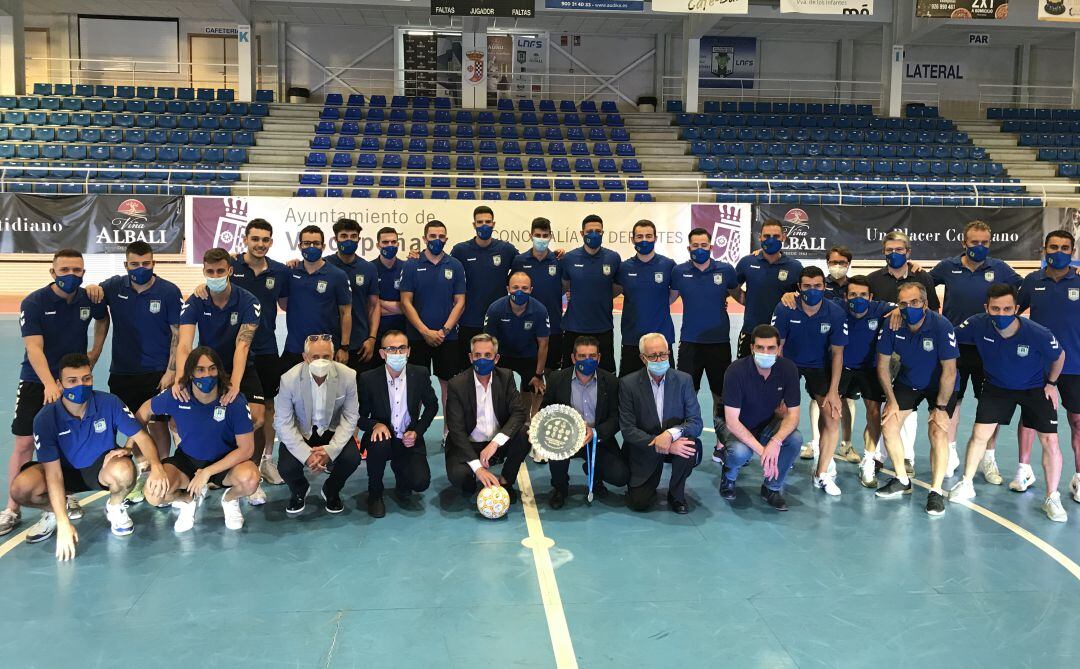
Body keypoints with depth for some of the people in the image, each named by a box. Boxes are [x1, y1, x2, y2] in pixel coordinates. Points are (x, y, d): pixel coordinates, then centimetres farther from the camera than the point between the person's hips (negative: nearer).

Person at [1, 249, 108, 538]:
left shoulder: (89, 300, -5)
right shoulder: (34, 303, -16)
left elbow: (103, 319, 20)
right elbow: (34, 348, -25)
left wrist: (96, 351, 9)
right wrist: (50, 384, -39)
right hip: (37, 382, -3)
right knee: (24, 444, -3)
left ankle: (65, 496, 26)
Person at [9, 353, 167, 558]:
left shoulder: (109, 403, -20)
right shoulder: (45, 418, -20)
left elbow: (141, 436, -12)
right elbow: (53, 473, -22)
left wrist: (156, 466, -34)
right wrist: (63, 524, -29)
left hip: (102, 468, -1)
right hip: (66, 471, 1)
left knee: (124, 470, -36)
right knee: (21, 489, -27)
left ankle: (115, 507, 0)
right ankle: (53, 509, 8)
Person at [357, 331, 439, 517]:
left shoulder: (420, 374, -6)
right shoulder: (368, 379, -10)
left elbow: (432, 406, 9)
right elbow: (360, 416, -2)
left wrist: (417, 432, -4)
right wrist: (375, 425, -25)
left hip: (409, 440, 1)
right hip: (383, 437, -1)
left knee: (421, 482, -21)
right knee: (379, 444, -37)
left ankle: (399, 469, 20)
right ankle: (374, 494, -8)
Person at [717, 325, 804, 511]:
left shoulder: (788, 369, -17)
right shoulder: (737, 370, -27)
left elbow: (793, 414, -14)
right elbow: (732, 421, -28)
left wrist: (776, 441, -35)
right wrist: (761, 450, -37)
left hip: (766, 424, 4)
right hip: (735, 426, -3)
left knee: (795, 438, -26)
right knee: (740, 452, -35)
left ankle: (772, 488, -2)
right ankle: (729, 476, 3)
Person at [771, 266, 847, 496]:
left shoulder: (836, 314, -17)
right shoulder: (785, 310, -20)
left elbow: (837, 353, -10)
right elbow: (777, 346, -12)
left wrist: (833, 391, -13)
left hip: (819, 366, 1)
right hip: (789, 363, -1)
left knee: (832, 415, -13)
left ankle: (822, 474, -1)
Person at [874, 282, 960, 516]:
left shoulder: (941, 326, -29)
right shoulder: (892, 325, -19)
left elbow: (949, 371, -23)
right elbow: (883, 364, -8)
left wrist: (940, 407, -22)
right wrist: (891, 400, -9)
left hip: (940, 385, -4)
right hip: (907, 381, 4)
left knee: (938, 431, -19)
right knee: (889, 425, -6)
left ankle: (936, 492, -7)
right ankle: (902, 481, 13)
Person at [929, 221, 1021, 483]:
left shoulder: (999, 268, 0)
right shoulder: (948, 267, 0)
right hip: (954, 346, 0)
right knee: (951, 400, 8)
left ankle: (988, 459, 18)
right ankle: (950, 454, 22)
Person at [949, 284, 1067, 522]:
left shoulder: (1038, 334, -31)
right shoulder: (978, 325, -29)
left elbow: (1059, 355, -10)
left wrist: (1051, 383, -3)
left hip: (1035, 388, -1)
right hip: (997, 386, 2)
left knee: (1050, 441, -6)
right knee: (979, 433, -1)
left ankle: (1052, 498, 11)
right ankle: (966, 485, 17)